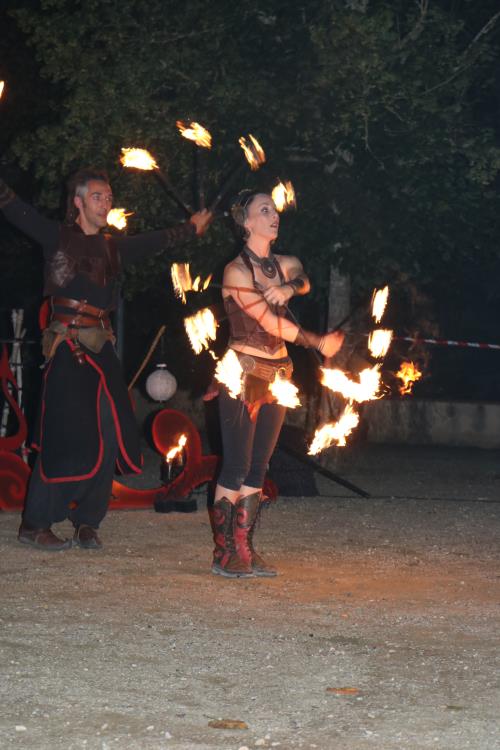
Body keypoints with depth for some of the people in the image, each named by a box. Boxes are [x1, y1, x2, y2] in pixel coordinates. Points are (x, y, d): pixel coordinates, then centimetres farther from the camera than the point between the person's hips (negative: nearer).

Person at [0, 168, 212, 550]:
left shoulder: (114, 247, 16)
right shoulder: (57, 236, 1)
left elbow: (156, 241, 33)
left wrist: (191, 229, 47)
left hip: (101, 347, 6)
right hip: (67, 346, -6)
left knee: (108, 436, -2)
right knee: (67, 437, -10)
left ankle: (87, 522, 8)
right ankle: (35, 524, -1)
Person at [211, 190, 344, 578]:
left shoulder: (284, 265, 13)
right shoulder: (236, 271, -10)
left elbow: (304, 279, -10)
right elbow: (272, 323, -13)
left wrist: (289, 287, -32)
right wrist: (319, 342, -5)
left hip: (278, 373, 7)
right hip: (243, 372, -7)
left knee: (258, 468, 7)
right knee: (236, 466, -7)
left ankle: (245, 550, 11)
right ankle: (224, 554, -2)